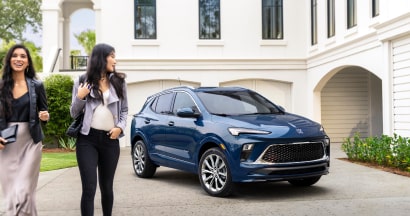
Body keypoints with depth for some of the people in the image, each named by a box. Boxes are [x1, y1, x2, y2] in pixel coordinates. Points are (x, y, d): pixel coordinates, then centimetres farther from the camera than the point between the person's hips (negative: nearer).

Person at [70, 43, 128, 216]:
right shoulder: (82, 81, 4)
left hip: (110, 140, 2)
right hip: (87, 139, -2)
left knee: (107, 187, 10)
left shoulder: (119, 81, 10)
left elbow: (124, 109, 15)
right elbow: (74, 113, 8)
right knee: (89, 188, -8)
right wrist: (80, 97, -10)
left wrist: (120, 127, -3)